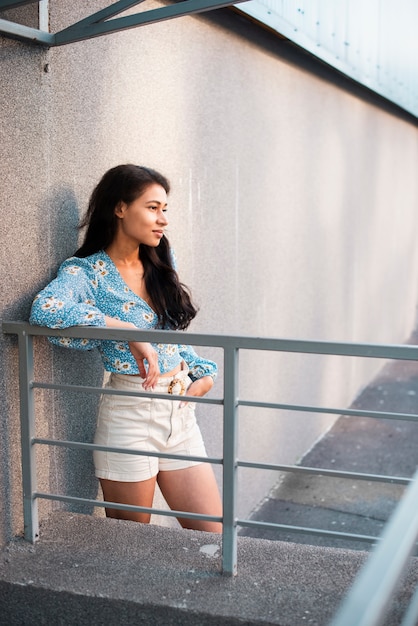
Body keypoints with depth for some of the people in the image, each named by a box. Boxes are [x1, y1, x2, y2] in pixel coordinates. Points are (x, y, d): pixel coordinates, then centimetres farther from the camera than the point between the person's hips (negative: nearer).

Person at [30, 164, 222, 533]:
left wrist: (204, 372, 5)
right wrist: (127, 331, -30)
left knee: (213, 538, 8)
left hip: (180, 412, 6)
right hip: (130, 415, -5)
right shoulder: (87, 271, -9)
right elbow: (45, 309, -30)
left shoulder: (161, 263, 9)